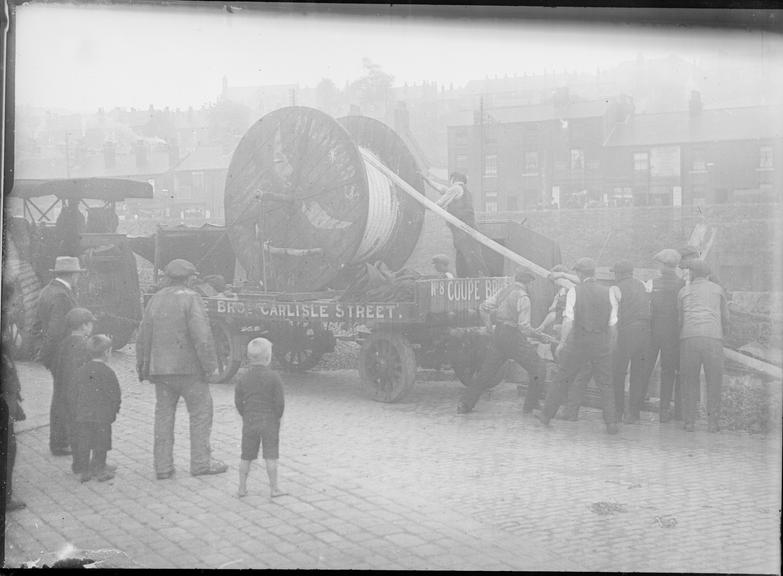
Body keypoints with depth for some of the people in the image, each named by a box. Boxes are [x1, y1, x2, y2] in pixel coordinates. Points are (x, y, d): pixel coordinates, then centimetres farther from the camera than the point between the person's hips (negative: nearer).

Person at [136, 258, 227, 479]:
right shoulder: (190, 298, -9)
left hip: (160, 369, 6)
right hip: (189, 367, -6)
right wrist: (211, 365, -11)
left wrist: (143, 367, 20)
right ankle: (201, 462, 5)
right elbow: (201, 335, -17)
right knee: (201, 411, 5)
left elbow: (143, 336, 12)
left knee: (163, 415, 10)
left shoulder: (155, 300, 10)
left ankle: (163, 466, 10)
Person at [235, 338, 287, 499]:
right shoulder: (274, 377, -10)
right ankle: (274, 488, 5)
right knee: (270, 456, 2)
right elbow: (280, 402, -11)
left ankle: (242, 488, 16)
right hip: (269, 422, -3)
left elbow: (238, 402, 2)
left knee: (246, 457, 11)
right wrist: (277, 417, 5)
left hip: (249, 421, 3)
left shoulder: (243, 379, 0)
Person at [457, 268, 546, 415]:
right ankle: (530, 406, 3)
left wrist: (488, 325, 22)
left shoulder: (504, 291, 10)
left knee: (486, 371, 14)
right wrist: (537, 334, 0)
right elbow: (524, 327, -15)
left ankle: (465, 404, 13)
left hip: (498, 335, 7)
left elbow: (483, 307, 11)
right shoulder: (523, 297, -11)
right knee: (537, 369, 4)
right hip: (513, 337, -7)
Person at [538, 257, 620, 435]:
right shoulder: (607, 293, 3)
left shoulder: (574, 291, -6)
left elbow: (569, 321, -12)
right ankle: (611, 422, 2)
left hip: (578, 342, -2)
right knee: (605, 384, 9)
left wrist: (562, 342, -5)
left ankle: (546, 415, 19)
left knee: (563, 380, 10)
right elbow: (613, 324, 4)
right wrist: (610, 345, 15)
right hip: (601, 344, 2)